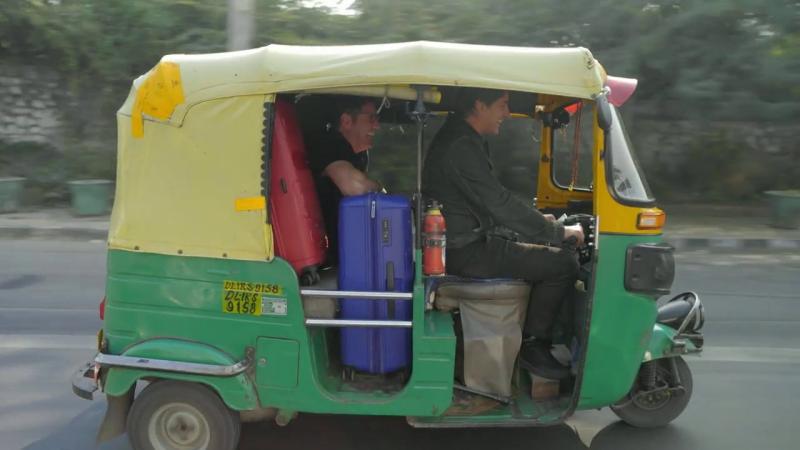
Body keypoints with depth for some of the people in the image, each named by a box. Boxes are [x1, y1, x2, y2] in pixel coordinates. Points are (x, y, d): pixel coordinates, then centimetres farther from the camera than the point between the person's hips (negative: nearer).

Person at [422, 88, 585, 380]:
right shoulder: (460, 148, -20)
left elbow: (492, 199, 22)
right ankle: (532, 346, 2)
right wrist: (559, 232, -14)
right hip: (465, 252, -11)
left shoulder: (459, 139, 14)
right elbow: (500, 203, -23)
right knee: (563, 262, -12)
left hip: (471, 238, 11)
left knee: (549, 247, 18)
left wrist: (538, 220, 15)